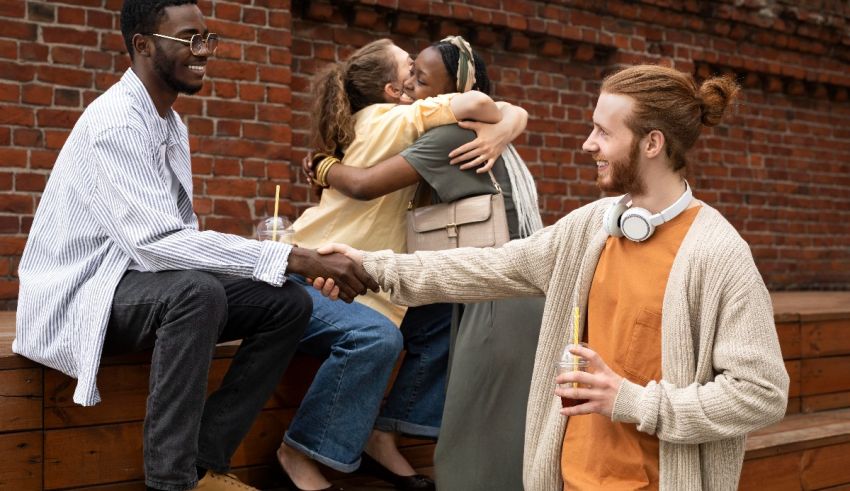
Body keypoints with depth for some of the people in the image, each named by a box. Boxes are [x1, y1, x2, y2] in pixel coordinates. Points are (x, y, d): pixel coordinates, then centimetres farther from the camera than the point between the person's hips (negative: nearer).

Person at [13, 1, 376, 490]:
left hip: (139, 277, 9)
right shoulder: (116, 120, -20)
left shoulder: (173, 123, 9)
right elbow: (155, 240, -32)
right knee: (197, 291, -38)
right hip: (82, 293, -8)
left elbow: (179, 232, 10)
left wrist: (289, 260, -7)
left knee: (289, 302, -7)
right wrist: (292, 257, -35)